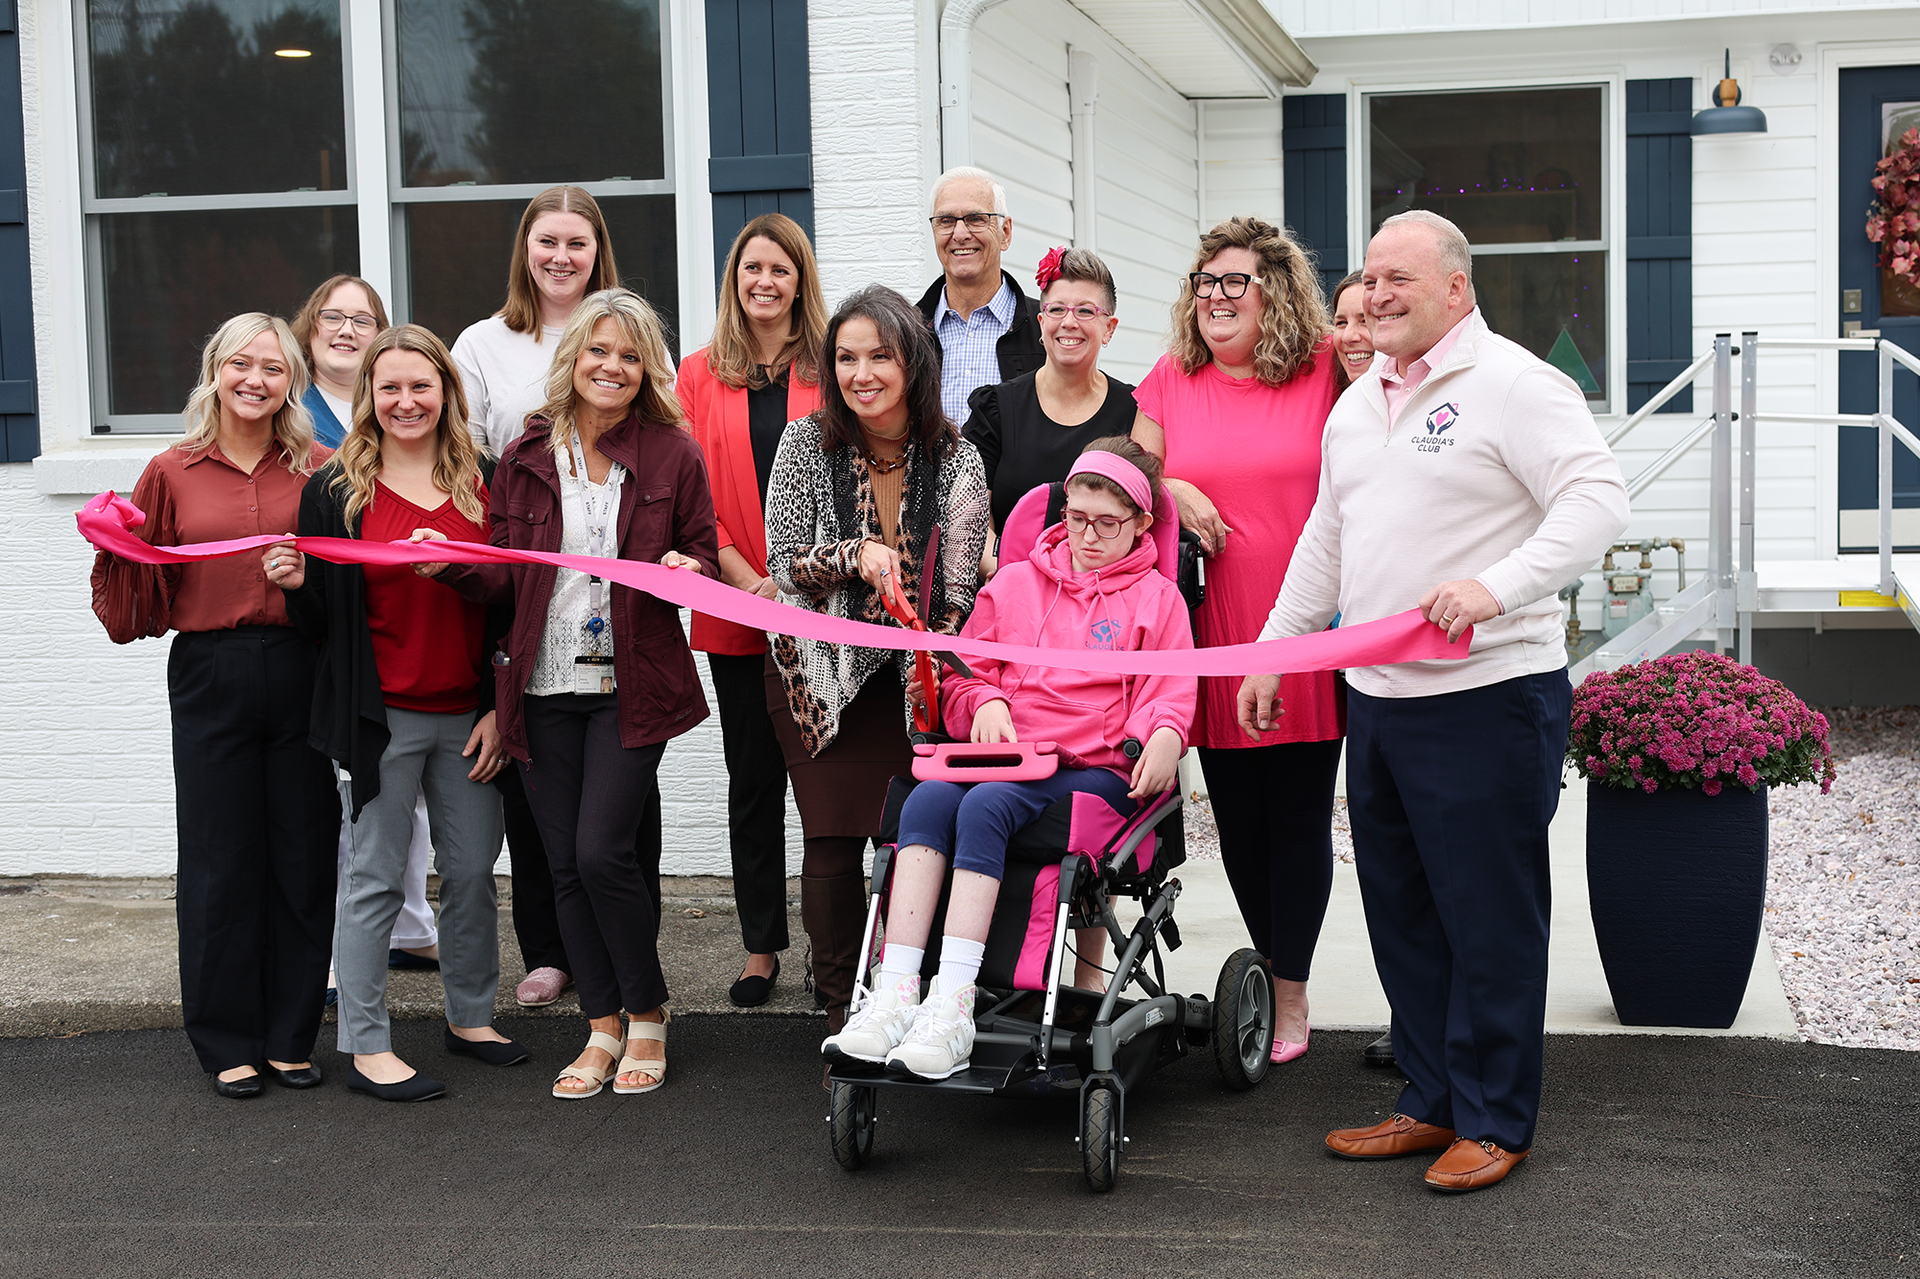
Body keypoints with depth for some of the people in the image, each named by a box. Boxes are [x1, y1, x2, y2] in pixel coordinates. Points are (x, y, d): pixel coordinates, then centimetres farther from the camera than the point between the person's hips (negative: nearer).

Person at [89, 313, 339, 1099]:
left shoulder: (319, 471, 5)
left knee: (304, 855, 5)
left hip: (300, 673, 0)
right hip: (209, 678, 0)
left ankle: (291, 1036, 18)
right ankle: (228, 1043, 17)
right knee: (219, 860, 5)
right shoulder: (173, 473, 6)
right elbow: (142, 594, 7)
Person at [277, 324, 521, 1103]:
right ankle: (366, 1047, 9)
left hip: (468, 713, 3)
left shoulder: (480, 485, 6)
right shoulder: (337, 491, -1)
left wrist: (500, 708, 3)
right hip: (383, 714, -3)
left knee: (472, 869, 12)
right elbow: (322, 624, 2)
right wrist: (298, 586, -19)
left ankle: (471, 1016, 29)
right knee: (376, 878, 2)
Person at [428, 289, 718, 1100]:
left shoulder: (672, 455, 2)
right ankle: (603, 1028, 19)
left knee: (603, 851, -11)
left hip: (631, 687, -3)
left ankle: (647, 1017, 10)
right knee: (567, 864, 6)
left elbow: (705, 559, 8)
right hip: (545, 688, 3)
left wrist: (688, 569, -15)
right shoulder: (526, 457, 7)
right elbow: (505, 579, 8)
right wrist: (450, 564, -11)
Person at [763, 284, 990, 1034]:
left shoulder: (956, 460, -5)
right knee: (832, 838, -4)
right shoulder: (807, 444, -6)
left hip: (910, 681, 0)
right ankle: (843, 1011, 10)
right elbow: (784, 564, -6)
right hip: (819, 671, 0)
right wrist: (857, 556, -23)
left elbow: (959, 592, -3)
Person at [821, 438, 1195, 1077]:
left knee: (986, 806, -34)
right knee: (927, 799, -30)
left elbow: (1170, 694, 5)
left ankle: (952, 1009, -40)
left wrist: (1164, 735, -18)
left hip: (1097, 771, -4)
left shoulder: (1155, 598, 14)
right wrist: (987, 703, 0)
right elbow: (964, 678, 24)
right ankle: (894, 996, -38)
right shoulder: (1015, 581, 24)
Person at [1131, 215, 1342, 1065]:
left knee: (1298, 817, 3)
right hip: (1216, 633, 3)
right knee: (1237, 818, 10)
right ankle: (1277, 976, 26)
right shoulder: (1172, 379, 8)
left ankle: (1290, 994, 14)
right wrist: (1174, 490, -6)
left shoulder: (1326, 372, 0)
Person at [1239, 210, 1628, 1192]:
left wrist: (1497, 586, -29)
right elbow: (1325, 538, 26)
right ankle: (1432, 1101, 25)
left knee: (1489, 915, 0)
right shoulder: (1358, 402, 17)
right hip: (1377, 696, 8)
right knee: (1399, 909, 13)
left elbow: (1598, 500, -18)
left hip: (1487, 694, -8)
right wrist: (1274, 650, 24)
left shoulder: (1512, 384, -8)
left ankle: (1495, 1122, 12)